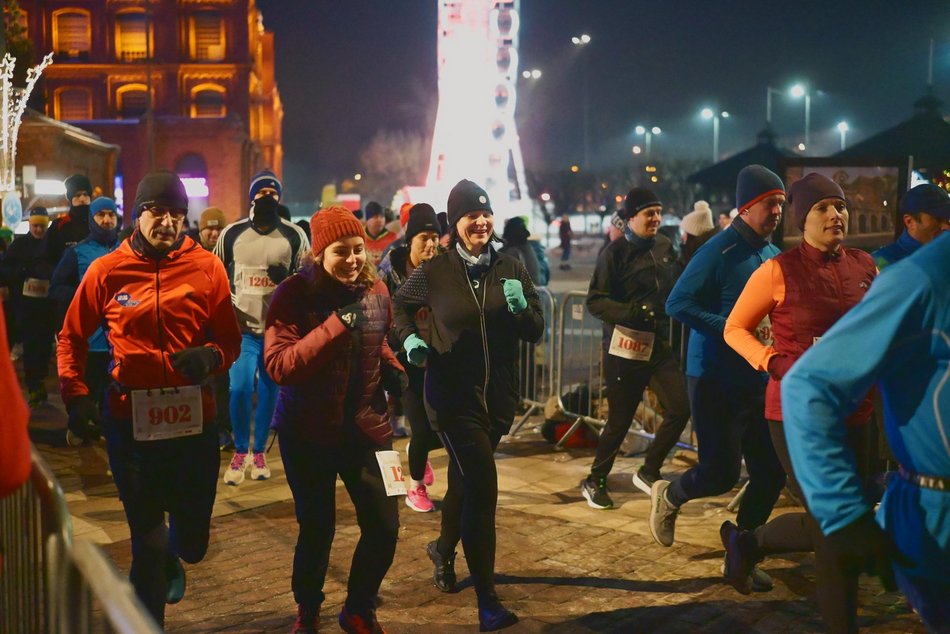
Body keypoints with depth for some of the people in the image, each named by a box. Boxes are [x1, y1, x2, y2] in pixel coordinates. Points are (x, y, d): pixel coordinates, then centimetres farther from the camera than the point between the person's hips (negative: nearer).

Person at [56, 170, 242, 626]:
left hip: (193, 419, 1)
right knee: (148, 544, 4)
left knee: (194, 542, 13)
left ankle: (171, 558, 53)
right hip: (131, 421, -1)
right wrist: (75, 396, -2)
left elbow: (230, 339, 3)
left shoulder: (206, 267, -2)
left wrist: (210, 356, -18)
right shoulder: (106, 270, -3)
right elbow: (72, 338, 8)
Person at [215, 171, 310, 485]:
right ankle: (240, 452, 9)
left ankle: (259, 451, 22)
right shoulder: (231, 234, 3)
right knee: (240, 389, -10)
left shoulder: (295, 236, 0)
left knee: (269, 391, 7)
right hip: (243, 326, 0)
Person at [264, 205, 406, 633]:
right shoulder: (294, 294, -14)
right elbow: (277, 366, -25)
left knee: (384, 526, 2)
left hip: (367, 426, 4)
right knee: (316, 529, 7)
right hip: (308, 431, -4)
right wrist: (336, 323, -28)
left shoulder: (376, 290, 1)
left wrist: (392, 370, 1)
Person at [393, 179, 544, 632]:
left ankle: (445, 549, 49)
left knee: (464, 481, 21)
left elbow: (536, 332, 2)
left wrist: (521, 308, -18)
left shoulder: (510, 268, 0)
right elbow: (398, 305, 11)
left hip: (499, 396, 4)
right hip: (453, 396, -4)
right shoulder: (435, 271, -7)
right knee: (483, 487, -12)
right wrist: (409, 339, -6)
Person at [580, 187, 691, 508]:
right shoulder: (616, 252, -10)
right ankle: (595, 481, 24)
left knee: (680, 409, -2)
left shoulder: (664, 247, 7)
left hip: (659, 343, 6)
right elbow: (595, 301, -13)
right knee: (620, 420, 3)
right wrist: (630, 312, -26)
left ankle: (648, 472, 19)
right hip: (625, 346, -5)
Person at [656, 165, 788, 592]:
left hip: (759, 379, 7)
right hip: (716, 379, -7)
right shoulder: (719, 251, -13)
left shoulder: (774, 256, 10)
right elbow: (677, 304, -19)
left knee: (771, 473, 6)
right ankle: (668, 497, 29)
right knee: (721, 473, -5)